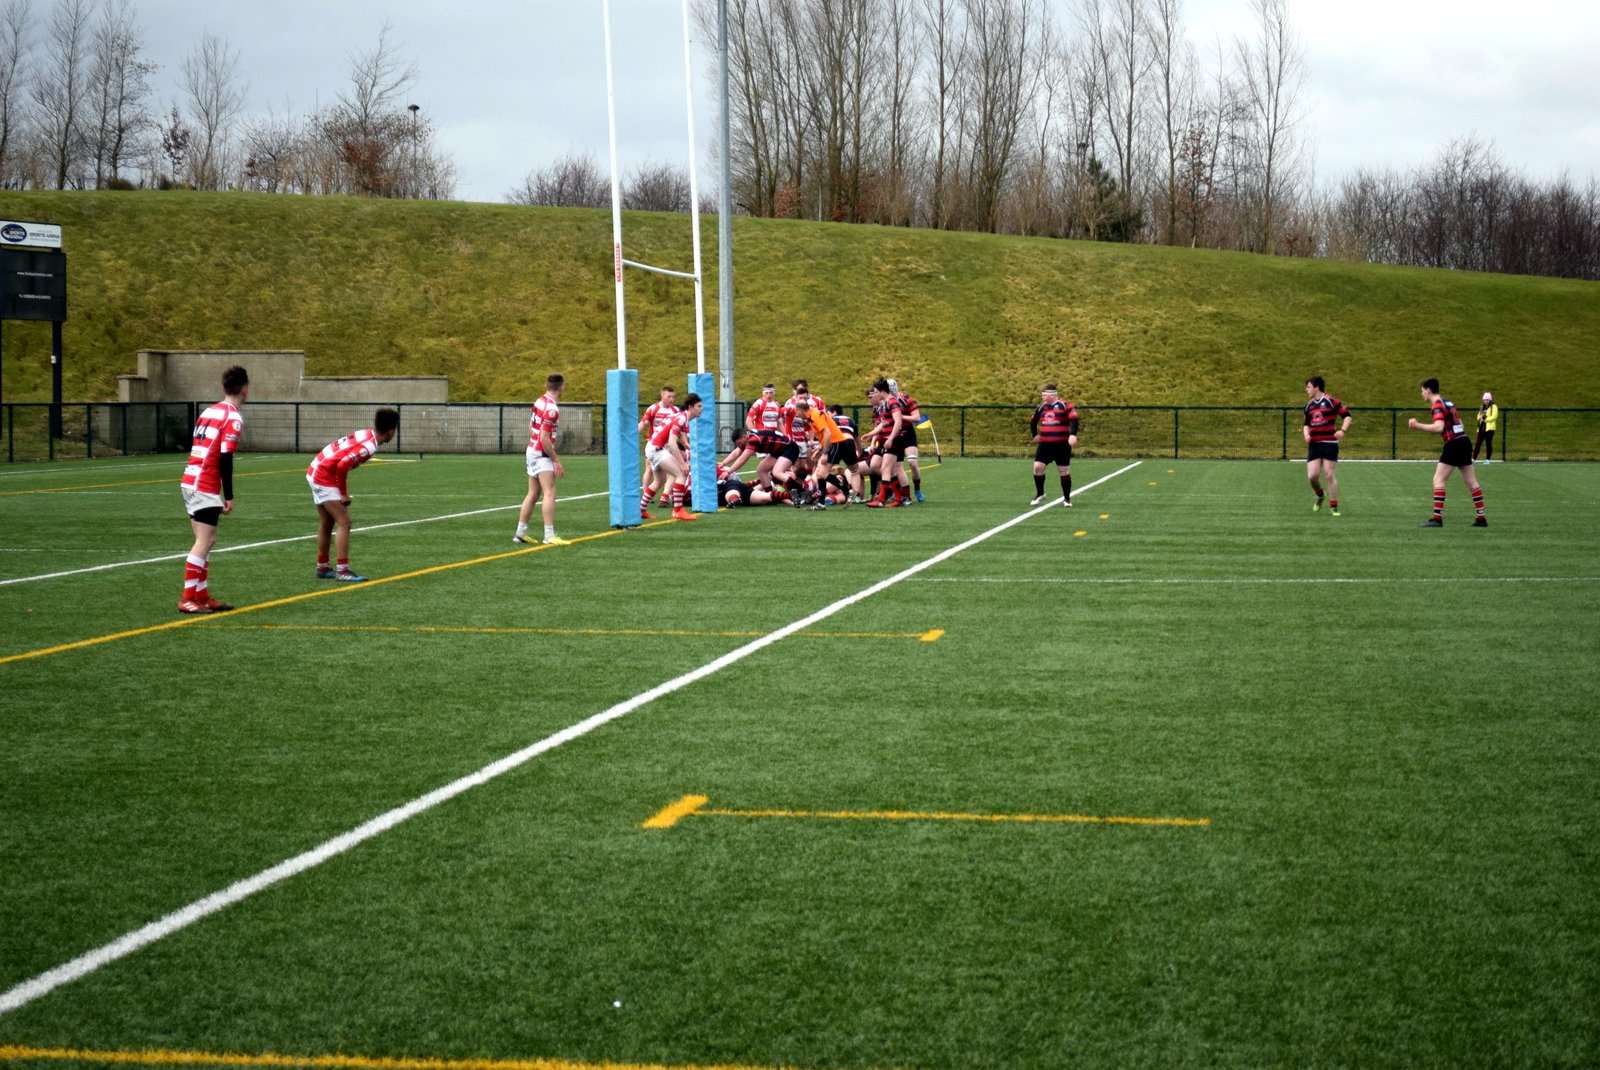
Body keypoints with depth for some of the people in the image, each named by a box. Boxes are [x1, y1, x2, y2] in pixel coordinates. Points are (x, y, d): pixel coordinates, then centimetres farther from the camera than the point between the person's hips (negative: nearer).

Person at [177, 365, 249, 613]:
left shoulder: (209, 411, 14)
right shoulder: (233, 418, -11)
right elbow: (225, 459, -18)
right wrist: (229, 497, -14)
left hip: (189, 481, 9)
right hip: (206, 487, -9)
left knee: (205, 541, 13)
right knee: (205, 542, -6)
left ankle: (202, 595, 16)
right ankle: (188, 598, -8)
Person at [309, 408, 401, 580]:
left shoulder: (367, 434, 5)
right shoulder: (369, 446, -23)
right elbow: (342, 466, -30)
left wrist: (343, 491, 13)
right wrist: (344, 494, -17)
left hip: (316, 471, 10)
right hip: (324, 477, -10)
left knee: (326, 524, 17)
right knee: (344, 522, -9)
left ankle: (322, 568, 25)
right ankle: (343, 571, -11)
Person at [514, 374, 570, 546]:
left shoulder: (540, 401, 8)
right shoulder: (551, 409, -20)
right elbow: (544, 439, -22)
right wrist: (556, 460, -17)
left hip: (532, 450, 9)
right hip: (541, 454, -9)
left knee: (533, 494, 14)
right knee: (549, 493, -14)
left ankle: (520, 533, 17)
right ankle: (549, 536, -20)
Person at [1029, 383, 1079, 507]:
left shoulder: (1065, 406, -9)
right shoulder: (1041, 407, 9)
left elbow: (1074, 420, -20)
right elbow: (1033, 422, 25)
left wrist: (1073, 435, -33)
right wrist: (1034, 435, 15)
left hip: (1062, 445, -5)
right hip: (1045, 444, 5)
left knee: (1064, 472, 2)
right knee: (1037, 467, -6)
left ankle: (1067, 498, 16)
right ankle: (1039, 494, 12)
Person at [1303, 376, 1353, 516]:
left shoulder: (1332, 402, -7)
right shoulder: (1308, 406, 12)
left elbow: (1347, 415, -5)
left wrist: (1343, 430, -20)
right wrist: (1306, 434, 3)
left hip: (1329, 444, -5)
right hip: (1314, 445, 5)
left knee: (1330, 476, -5)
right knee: (1312, 476, -5)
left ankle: (1333, 508, 3)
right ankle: (1320, 496, 26)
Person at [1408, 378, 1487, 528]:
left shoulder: (1437, 405, -10)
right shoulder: (1448, 402, 19)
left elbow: (1439, 427, -23)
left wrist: (1418, 425, -19)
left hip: (1453, 445, -9)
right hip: (1464, 442, 9)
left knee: (1438, 480, -7)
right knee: (1471, 482, 11)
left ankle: (1437, 518, -12)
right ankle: (1481, 518, 12)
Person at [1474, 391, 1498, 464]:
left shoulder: (1494, 407, -1)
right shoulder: (1482, 407, 21)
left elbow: (1494, 417, -11)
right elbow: (1479, 416, 22)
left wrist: (1485, 419, -14)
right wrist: (1480, 417, -2)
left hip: (1489, 428, -6)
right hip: (1481, 427, 6)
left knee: (1488, 444, -3)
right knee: (1478, 443, 0)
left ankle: (1488, 459, 3)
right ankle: (1473, 458, -1)